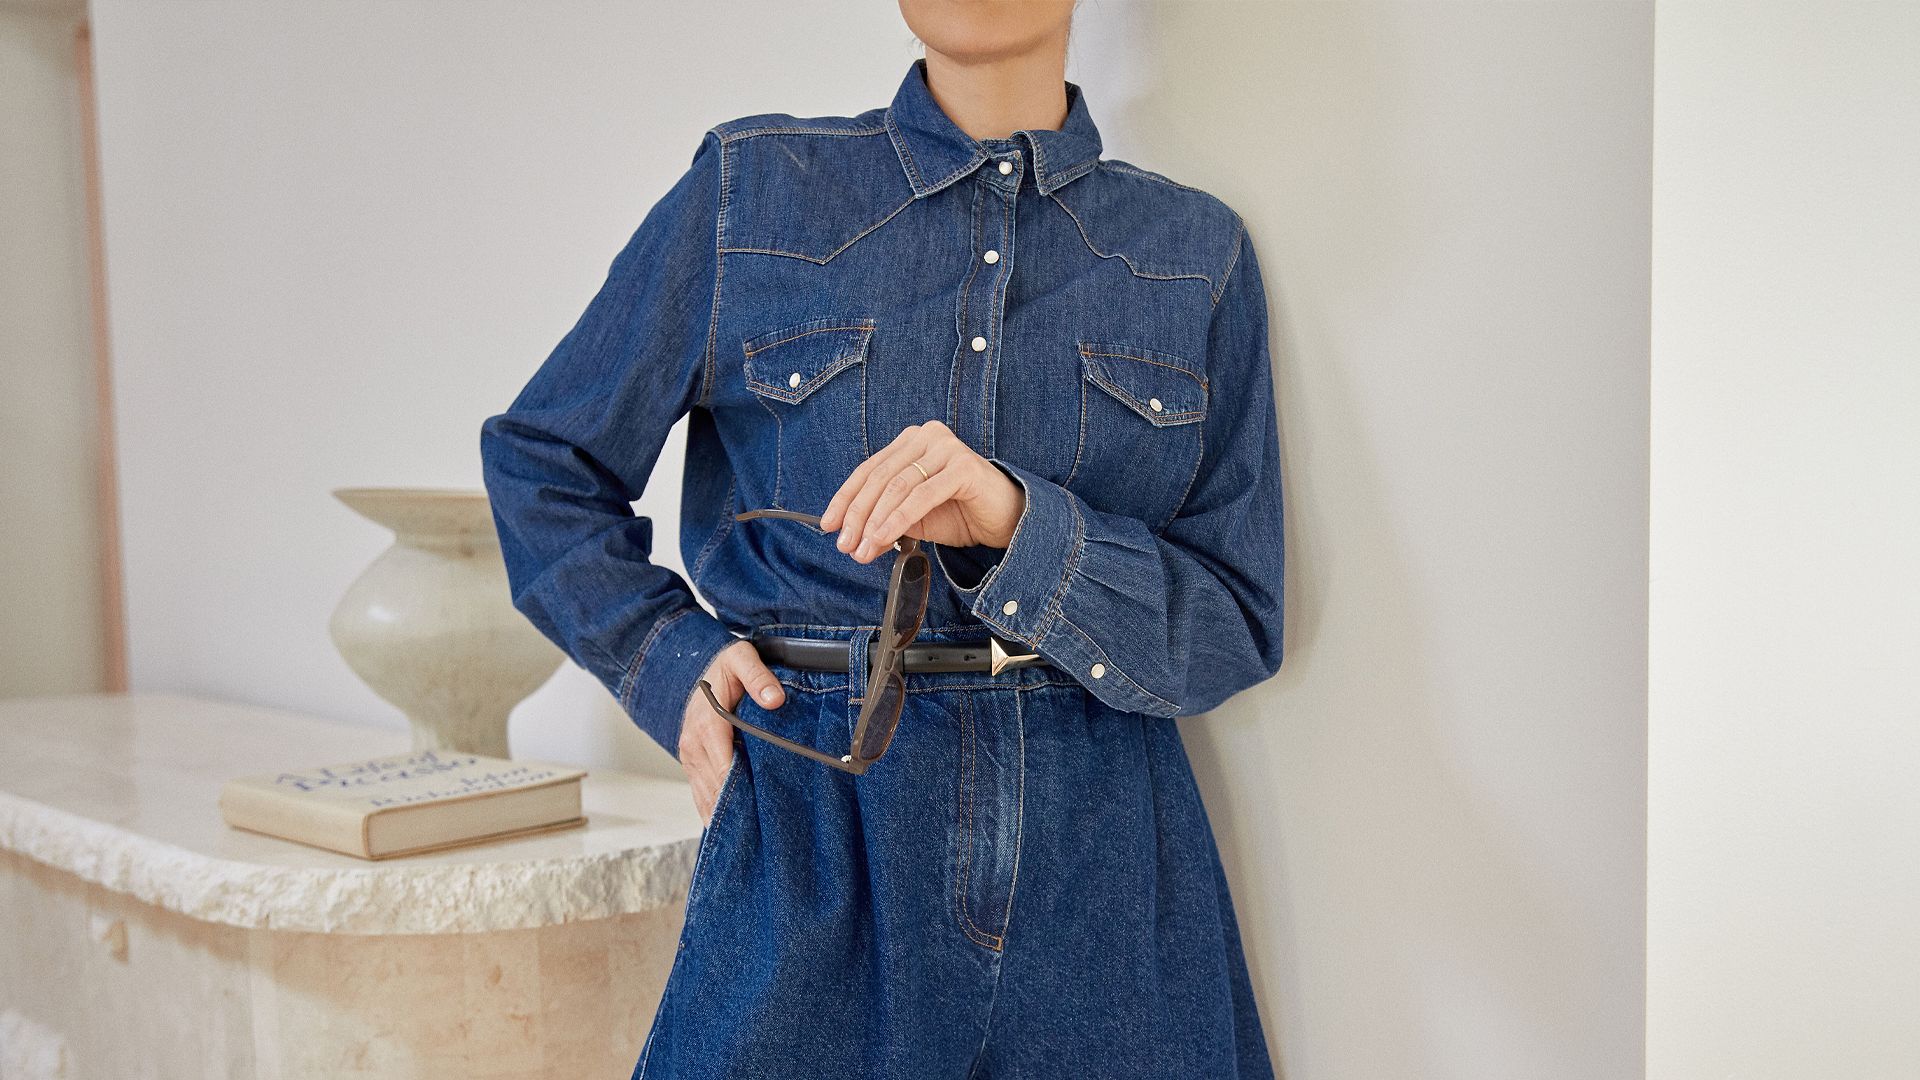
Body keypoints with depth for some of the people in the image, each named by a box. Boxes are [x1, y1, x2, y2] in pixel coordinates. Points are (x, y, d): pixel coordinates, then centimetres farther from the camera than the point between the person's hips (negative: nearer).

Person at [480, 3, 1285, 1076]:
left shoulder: (1199, 250, 2)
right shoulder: (748, 193, 0)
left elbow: (1233, 632, -3)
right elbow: (540, 463, 10)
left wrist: (1015, 526, -19)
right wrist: (668, 663, -3)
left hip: (1101, 862, 1)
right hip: (814, 851, -1)